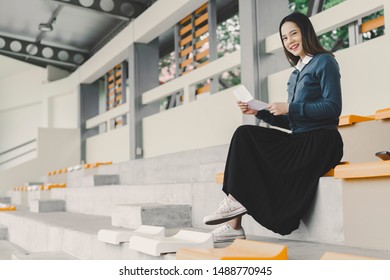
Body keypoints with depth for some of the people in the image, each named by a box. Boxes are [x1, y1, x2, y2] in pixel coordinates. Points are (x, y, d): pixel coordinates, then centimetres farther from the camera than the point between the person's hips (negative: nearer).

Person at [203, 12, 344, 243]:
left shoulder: (324, 62, -1)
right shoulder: (296, 73, 22)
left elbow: (333, 108, -14)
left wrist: (289, 108, -15)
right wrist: (258, 111, 6)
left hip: (321, 143, -7)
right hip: (300, 141, 7)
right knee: (244, 134, -13)